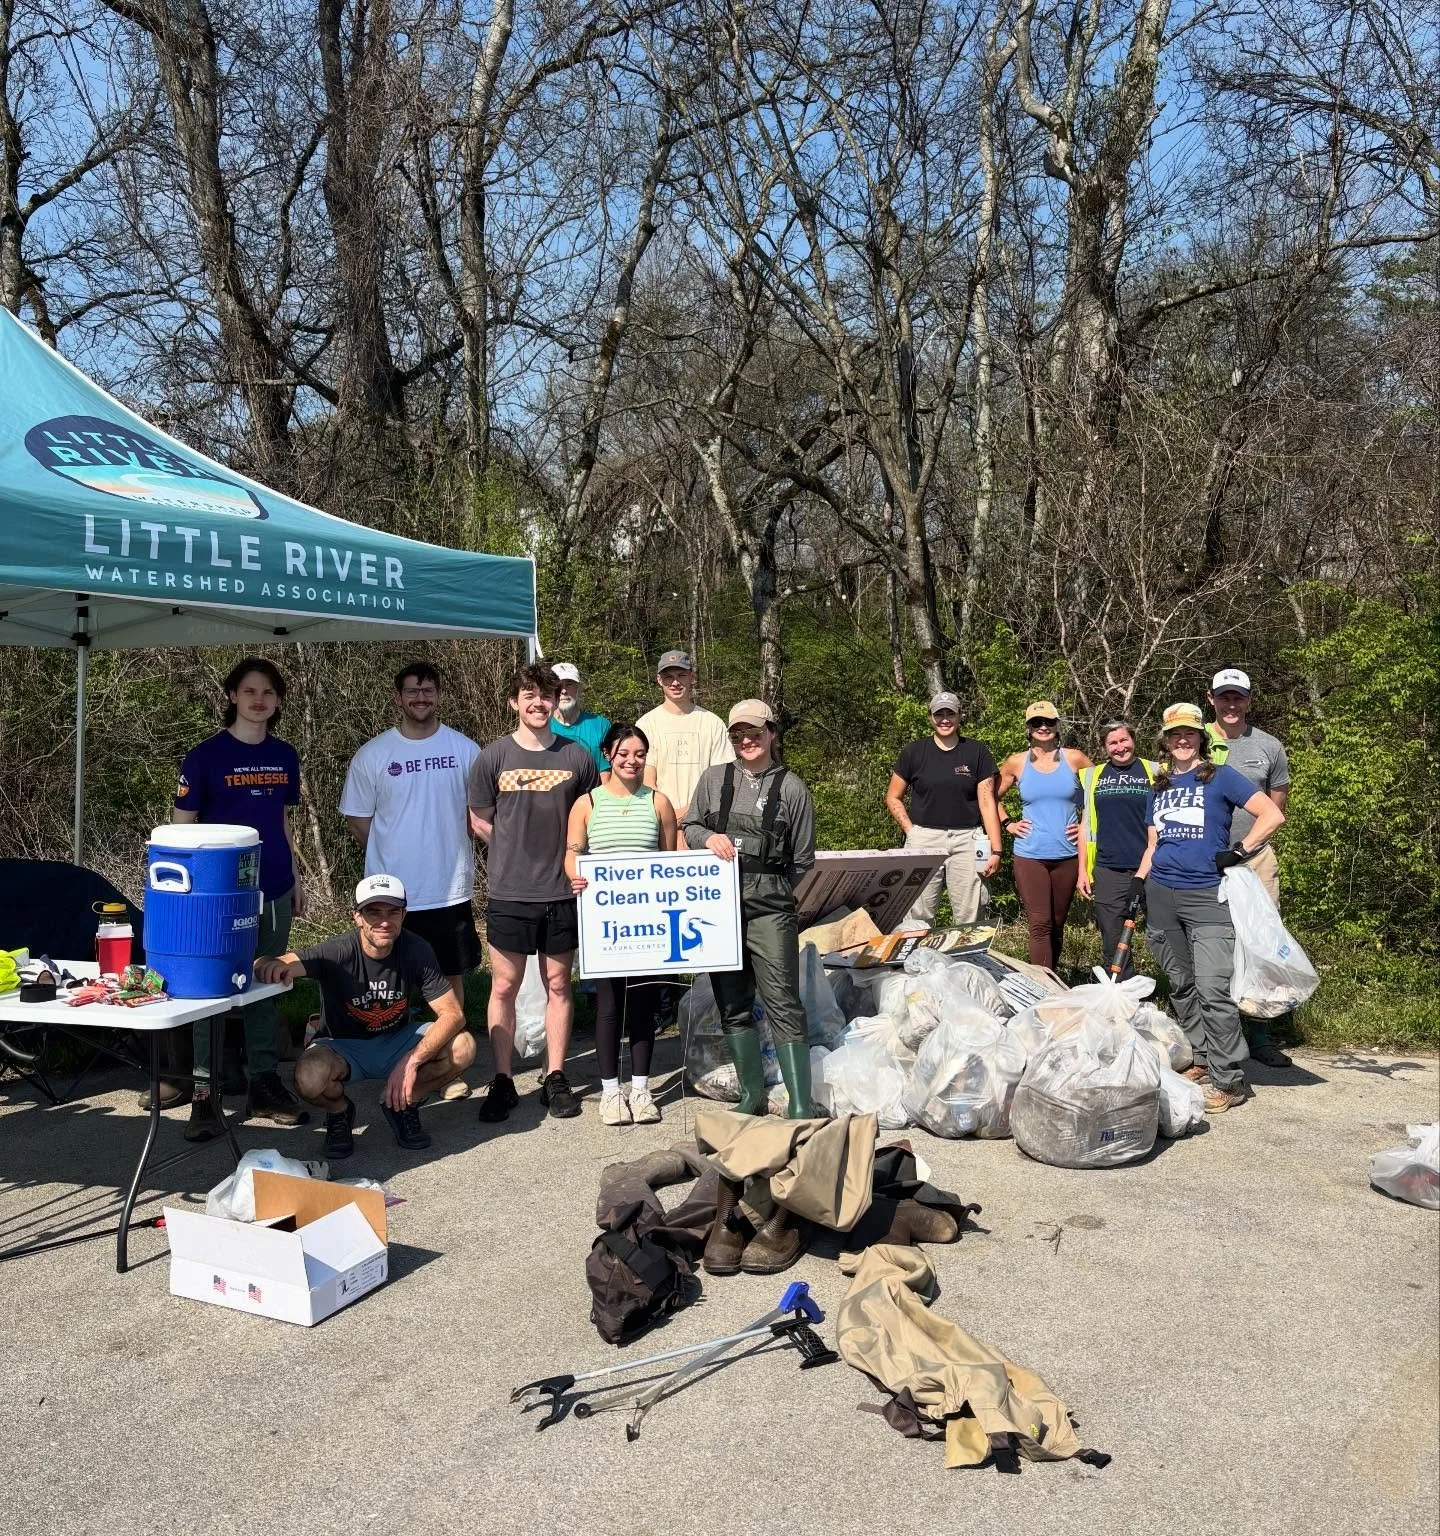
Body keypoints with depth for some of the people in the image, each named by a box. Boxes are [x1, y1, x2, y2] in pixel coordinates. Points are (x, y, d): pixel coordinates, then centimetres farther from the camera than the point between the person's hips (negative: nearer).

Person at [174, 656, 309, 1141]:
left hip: (274, 891, 5)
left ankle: (263, 1085, 22)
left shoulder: (285, 756, 8)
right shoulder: (206, 755, -7)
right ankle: (204, 1093, 9)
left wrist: (294, 880, 16)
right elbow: (181, 827, -5)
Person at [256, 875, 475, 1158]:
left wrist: (411, 1062, -31)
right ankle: (339, 1111, 2)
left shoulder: (415, 950, -18)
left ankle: (401, 1104, 4)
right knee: (310, 1076, -36)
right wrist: (273, 965, -62)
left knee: (463, 1048, -24)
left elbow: (453, 1014, -19)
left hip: (397, 1041, 2)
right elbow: (262, 967, -36)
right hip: (346, 1048, -2)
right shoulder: (338, 952, -25)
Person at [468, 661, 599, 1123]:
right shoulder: (493, 757, -2)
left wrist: (562, 854, 0)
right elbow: (480, 823, 7)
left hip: (562, 892, 1)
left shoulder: (577, 757, 1)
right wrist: (520, 850, 4)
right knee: (504, 988, 5)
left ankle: (555, 1079, 21)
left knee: (558, 985, 10)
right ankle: (502, 1081, 17)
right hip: (509, 893, -1)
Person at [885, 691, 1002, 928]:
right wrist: (910, 831, -1)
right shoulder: (914, 752, 7)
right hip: (924, 839, 0)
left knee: (969, 921, 2)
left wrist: (996, 850, -4)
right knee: (917, 919, -1)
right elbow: (893, 798, 13)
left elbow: (987, 802, 3)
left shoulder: (977, 752, 6)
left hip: (966, 840, 0)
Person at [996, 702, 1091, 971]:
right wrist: (1007, 825, 4)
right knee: (1040, 925, -9)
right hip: (1029, 855, -1)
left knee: (1057, 925, 11)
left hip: (1067, 855, 1)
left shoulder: (1074, 759, 2)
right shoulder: (1017, 763, 4)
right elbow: (991, 798, 16)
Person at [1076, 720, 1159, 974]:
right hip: (1107, 872, 2)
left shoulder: (1154, 772, 5)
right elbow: (1086, 825, 13)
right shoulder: (1092, 776, 11)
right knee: (1112, 946, 4)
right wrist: (1082, 871, 7)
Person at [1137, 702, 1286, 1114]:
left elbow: (1273, 815, -5)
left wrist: (1238, 852, -9)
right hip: (1160, 896, 6)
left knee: (1212, 987, -13)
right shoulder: (1157, 790, 18)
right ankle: (1201, 1060, 22)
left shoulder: (1220, 778, 1)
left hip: (1206, 896, -5)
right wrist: (1138, 881, 8)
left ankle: (1228, 1081, -7)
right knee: (1181, 985, 10)